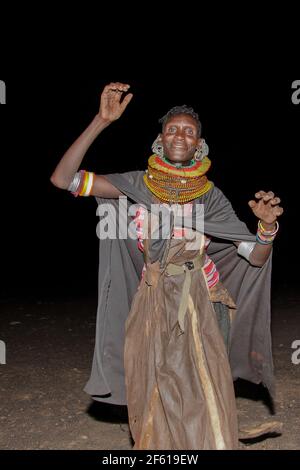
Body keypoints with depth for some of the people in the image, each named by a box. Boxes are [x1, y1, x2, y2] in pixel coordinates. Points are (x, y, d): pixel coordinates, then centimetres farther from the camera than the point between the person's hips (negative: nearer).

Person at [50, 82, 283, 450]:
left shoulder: (211, 196, 1)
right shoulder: (137, 184, -1)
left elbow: (257, 257, 0)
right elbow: (62, 179, -11)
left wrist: (267, 225, -23)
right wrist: (101, 121, -18)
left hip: (197, 311, 0)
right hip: (151, 309, 0)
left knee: (205, 406, -1)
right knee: (155, 405, 11)